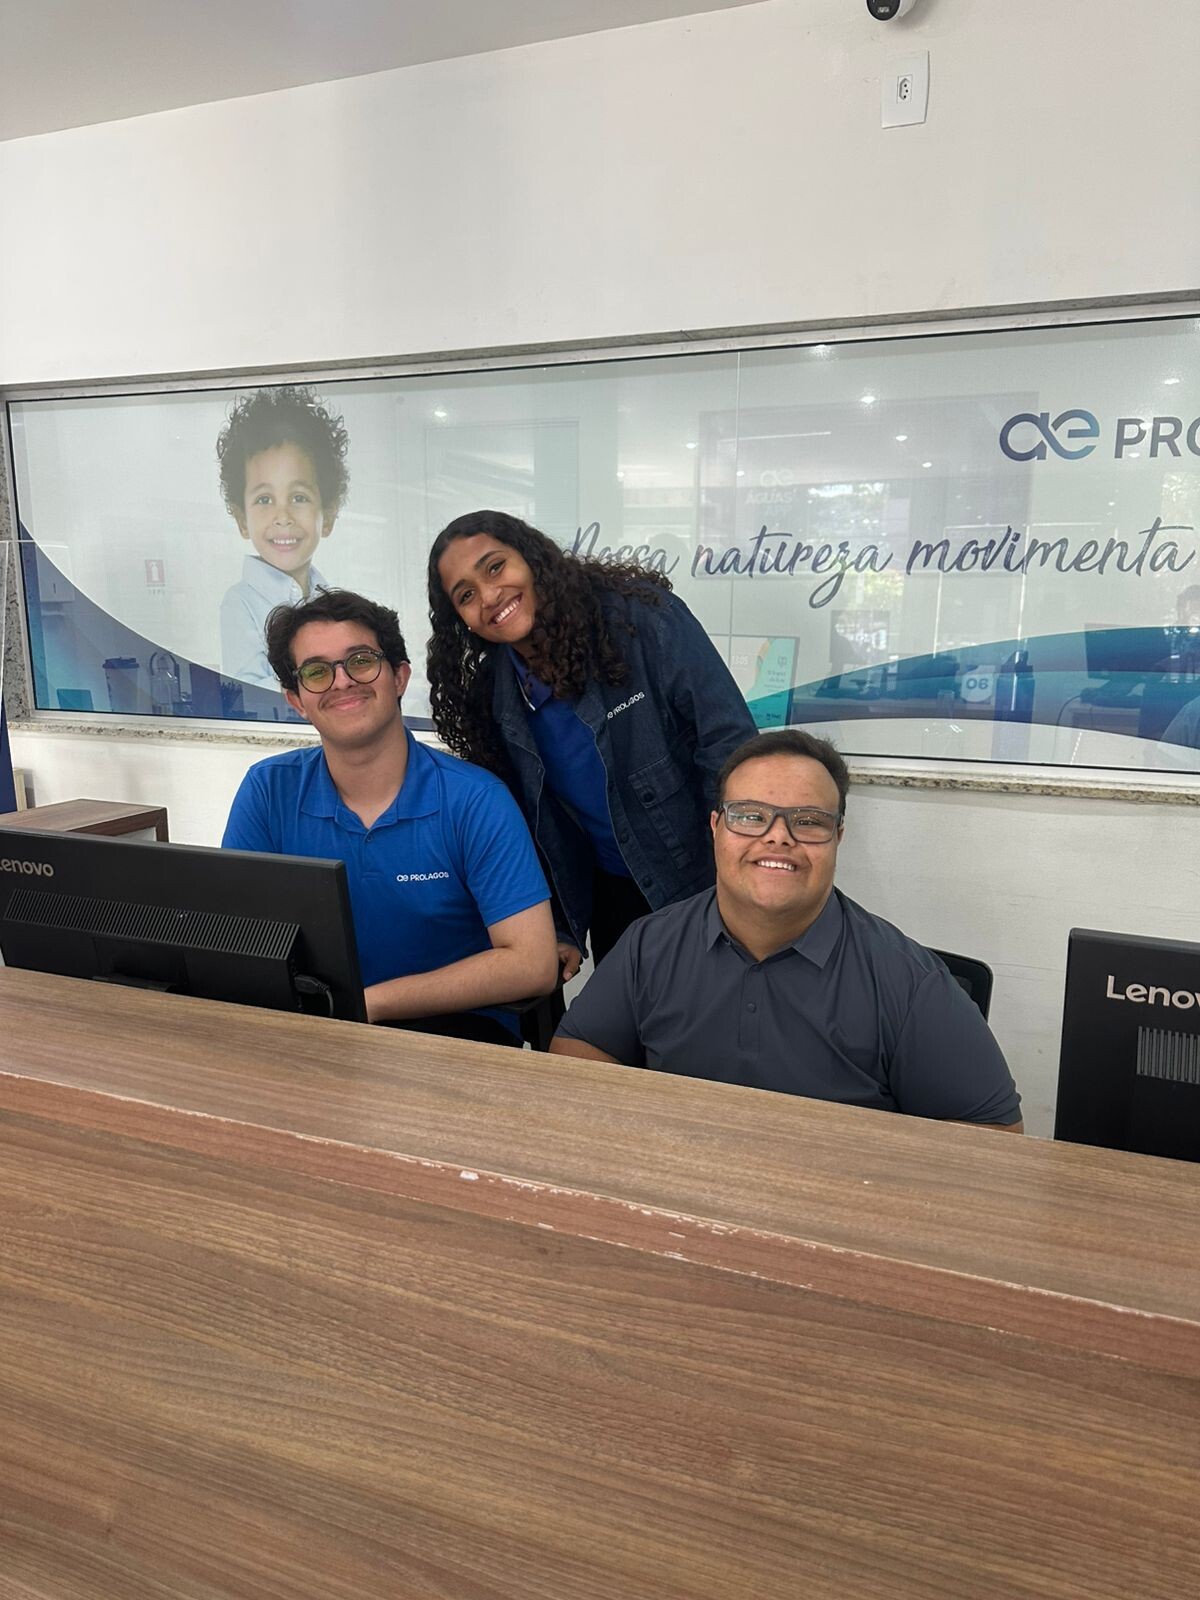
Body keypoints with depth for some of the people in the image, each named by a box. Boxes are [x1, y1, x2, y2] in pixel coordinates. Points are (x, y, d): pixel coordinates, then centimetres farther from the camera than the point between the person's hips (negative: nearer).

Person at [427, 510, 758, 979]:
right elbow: (528, 822, 6)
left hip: (704, 886, -4)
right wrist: (559, 932, 2)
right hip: (611, 901, 4)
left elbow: (730, 744, -19)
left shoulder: (640, 615, -18)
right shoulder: (491, 691, -3)